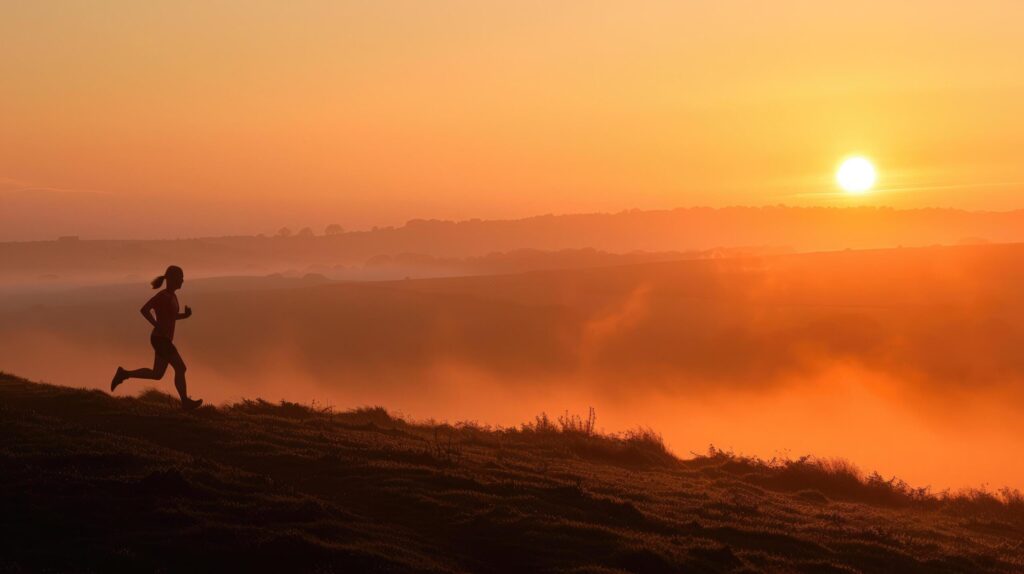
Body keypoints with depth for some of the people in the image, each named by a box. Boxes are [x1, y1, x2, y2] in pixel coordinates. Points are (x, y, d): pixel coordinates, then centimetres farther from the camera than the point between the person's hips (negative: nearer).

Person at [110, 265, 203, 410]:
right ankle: (186, 402, 5)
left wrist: (185, 315, 5)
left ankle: (124, 374, 22)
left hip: (164, 340, 10)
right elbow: (144, 310, -24)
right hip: (160, 340, -10)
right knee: (180, 368, -5)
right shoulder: (163, 295, -17)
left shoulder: (172, 296, 12)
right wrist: (158, 326, -23)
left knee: (157, 375, 14)